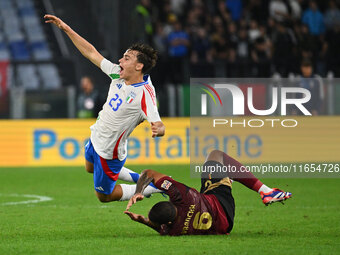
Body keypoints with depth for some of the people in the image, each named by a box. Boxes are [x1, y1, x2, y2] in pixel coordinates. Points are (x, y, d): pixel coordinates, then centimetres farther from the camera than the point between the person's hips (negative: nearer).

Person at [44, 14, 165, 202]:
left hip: (109, 154, -8)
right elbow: (92, 53, -2)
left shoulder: (145, 94, -31)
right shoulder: (118, 74, -10)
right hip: (96, 138, 8)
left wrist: (158, 129, -62)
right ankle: (139, 178, 40)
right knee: (90, 168, 35)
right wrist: (66, 29, -3)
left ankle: (155, 186, 20)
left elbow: (158, 124, -37)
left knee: (104, 196, 10)